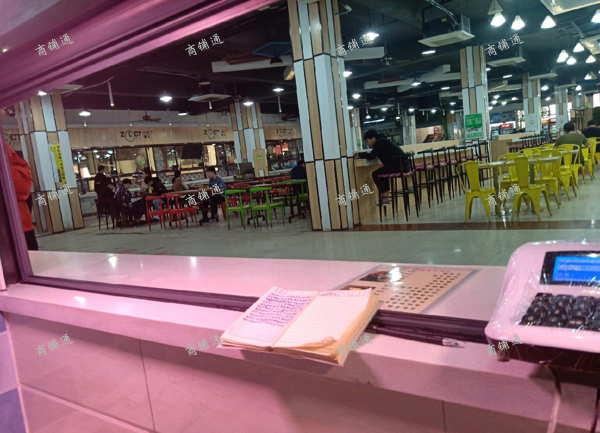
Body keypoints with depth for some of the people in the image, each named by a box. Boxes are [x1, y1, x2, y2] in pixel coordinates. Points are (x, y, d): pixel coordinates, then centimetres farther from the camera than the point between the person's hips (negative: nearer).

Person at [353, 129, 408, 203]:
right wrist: (363, 154, 19)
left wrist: (360, 155, 5)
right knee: (382, 172, 27)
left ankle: (385, 197, 0)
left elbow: (371, 156, -9)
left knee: (375, 174, 0)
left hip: (398, 165, -10)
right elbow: (373, 155, 26)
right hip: (403, 164, 10)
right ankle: (386, 195, 21)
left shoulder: (379, 143, -4)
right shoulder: (382, 141, 24)